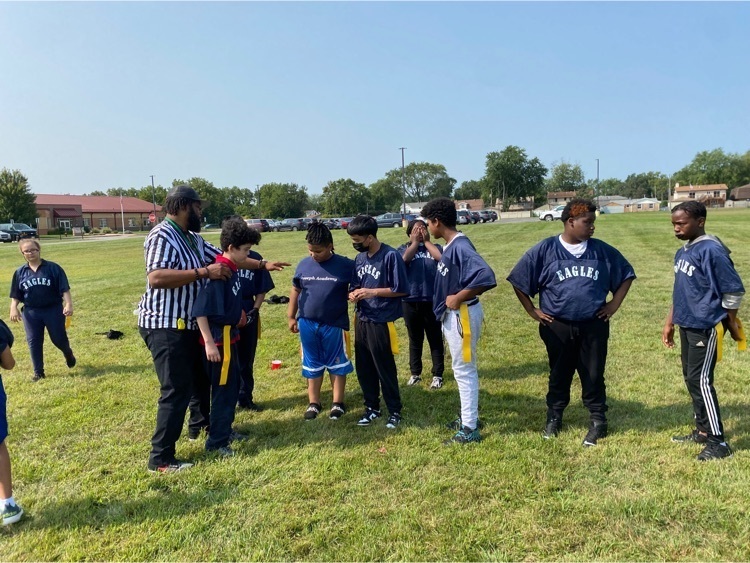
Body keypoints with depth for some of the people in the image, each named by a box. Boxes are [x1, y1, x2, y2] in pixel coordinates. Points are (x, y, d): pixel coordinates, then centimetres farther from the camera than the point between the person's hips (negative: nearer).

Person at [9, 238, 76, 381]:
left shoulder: (53, 268, -6)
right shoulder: (20, 272, 4)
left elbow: (64, 289, -8)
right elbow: (15, 295, 8)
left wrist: (68, 304, -17)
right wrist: (13, 308, -5)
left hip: (53, 310, -3)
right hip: (31, 312, 3)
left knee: (59, 339, 4)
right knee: (34, 342, 3)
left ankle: (68, 353, 39)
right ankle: (38, 372, 15)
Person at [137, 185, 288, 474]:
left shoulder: (192, 239, 12)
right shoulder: (162, 236, -18)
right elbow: (155, 277, -32)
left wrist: (262, 265, 16)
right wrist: (203, 272, -31)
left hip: (189, 324, 10)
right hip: (165, 326, -10)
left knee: (202, 376, 24)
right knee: (177, 389, -7)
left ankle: (202, 423, 47)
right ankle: (160, 459, 3)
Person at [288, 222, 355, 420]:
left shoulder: (345, 265, -9)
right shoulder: (304, 265, 1)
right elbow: (295, 291, 11)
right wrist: (291, 316, 11)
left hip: (335, 324, -3)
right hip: (307, 324, 3)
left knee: (337, 364, 9)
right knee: (312, 364, 13)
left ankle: (338, 403, 23)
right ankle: (313, 403, 26)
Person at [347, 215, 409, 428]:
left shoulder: (390, 256, -14)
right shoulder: (359, 258, 7)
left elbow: (401, 289, -14)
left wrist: (372, 292, -18)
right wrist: (354, 294, -6)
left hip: (381, 321, -7)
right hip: (361, 320, 7)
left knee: (385, 369, 4)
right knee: (363, 367, 13)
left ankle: (395, 411, 20)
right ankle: (372, 407, 30)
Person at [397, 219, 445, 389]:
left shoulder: (435, 247, 7)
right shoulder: (404, 248, 6)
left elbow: (442, 257, -15)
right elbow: (405, 259, -17)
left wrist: (426, 241, -5)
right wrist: (416, 242, -5)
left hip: (433, 300, 0)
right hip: (410, 301, 0)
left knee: (435, 339, 7)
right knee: (415, 339, 12)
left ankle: (437, 375, 17)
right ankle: (415, 373, 25)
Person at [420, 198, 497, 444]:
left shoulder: (460, 247, -24)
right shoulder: (450, 246, 6)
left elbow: (486, 276, -34)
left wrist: (458, 298, -27)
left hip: (462, 314, -10)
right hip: (451, 314, 10)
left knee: (464, 370, 0)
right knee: (464, 368, 21)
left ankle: (469, 429, 13)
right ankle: (470, 416, 37)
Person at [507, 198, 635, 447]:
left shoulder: (603, 251, 1)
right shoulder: (545, 250, -6)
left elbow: (626, 274, 14)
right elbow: (519, 281, 0)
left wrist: (614, 304, 4)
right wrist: (532, 311, -1)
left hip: (594, 326, 1)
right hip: (557, 327, -1)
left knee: (593, 375, 9)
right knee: (559, 374, 14)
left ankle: (598, 421, 25)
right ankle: (554, 417, 31)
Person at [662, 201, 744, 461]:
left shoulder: (712, 251, -18)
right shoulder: (682, 252, 9)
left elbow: (734, 290, -15)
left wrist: (732, 325, -5)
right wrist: (670, 323, 19)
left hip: (706, 327, -9)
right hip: (687, 325, 9)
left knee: (701, 381, -6)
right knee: (690, 379, 14)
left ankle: (718, 441, 6)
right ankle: (702, 430, 27)